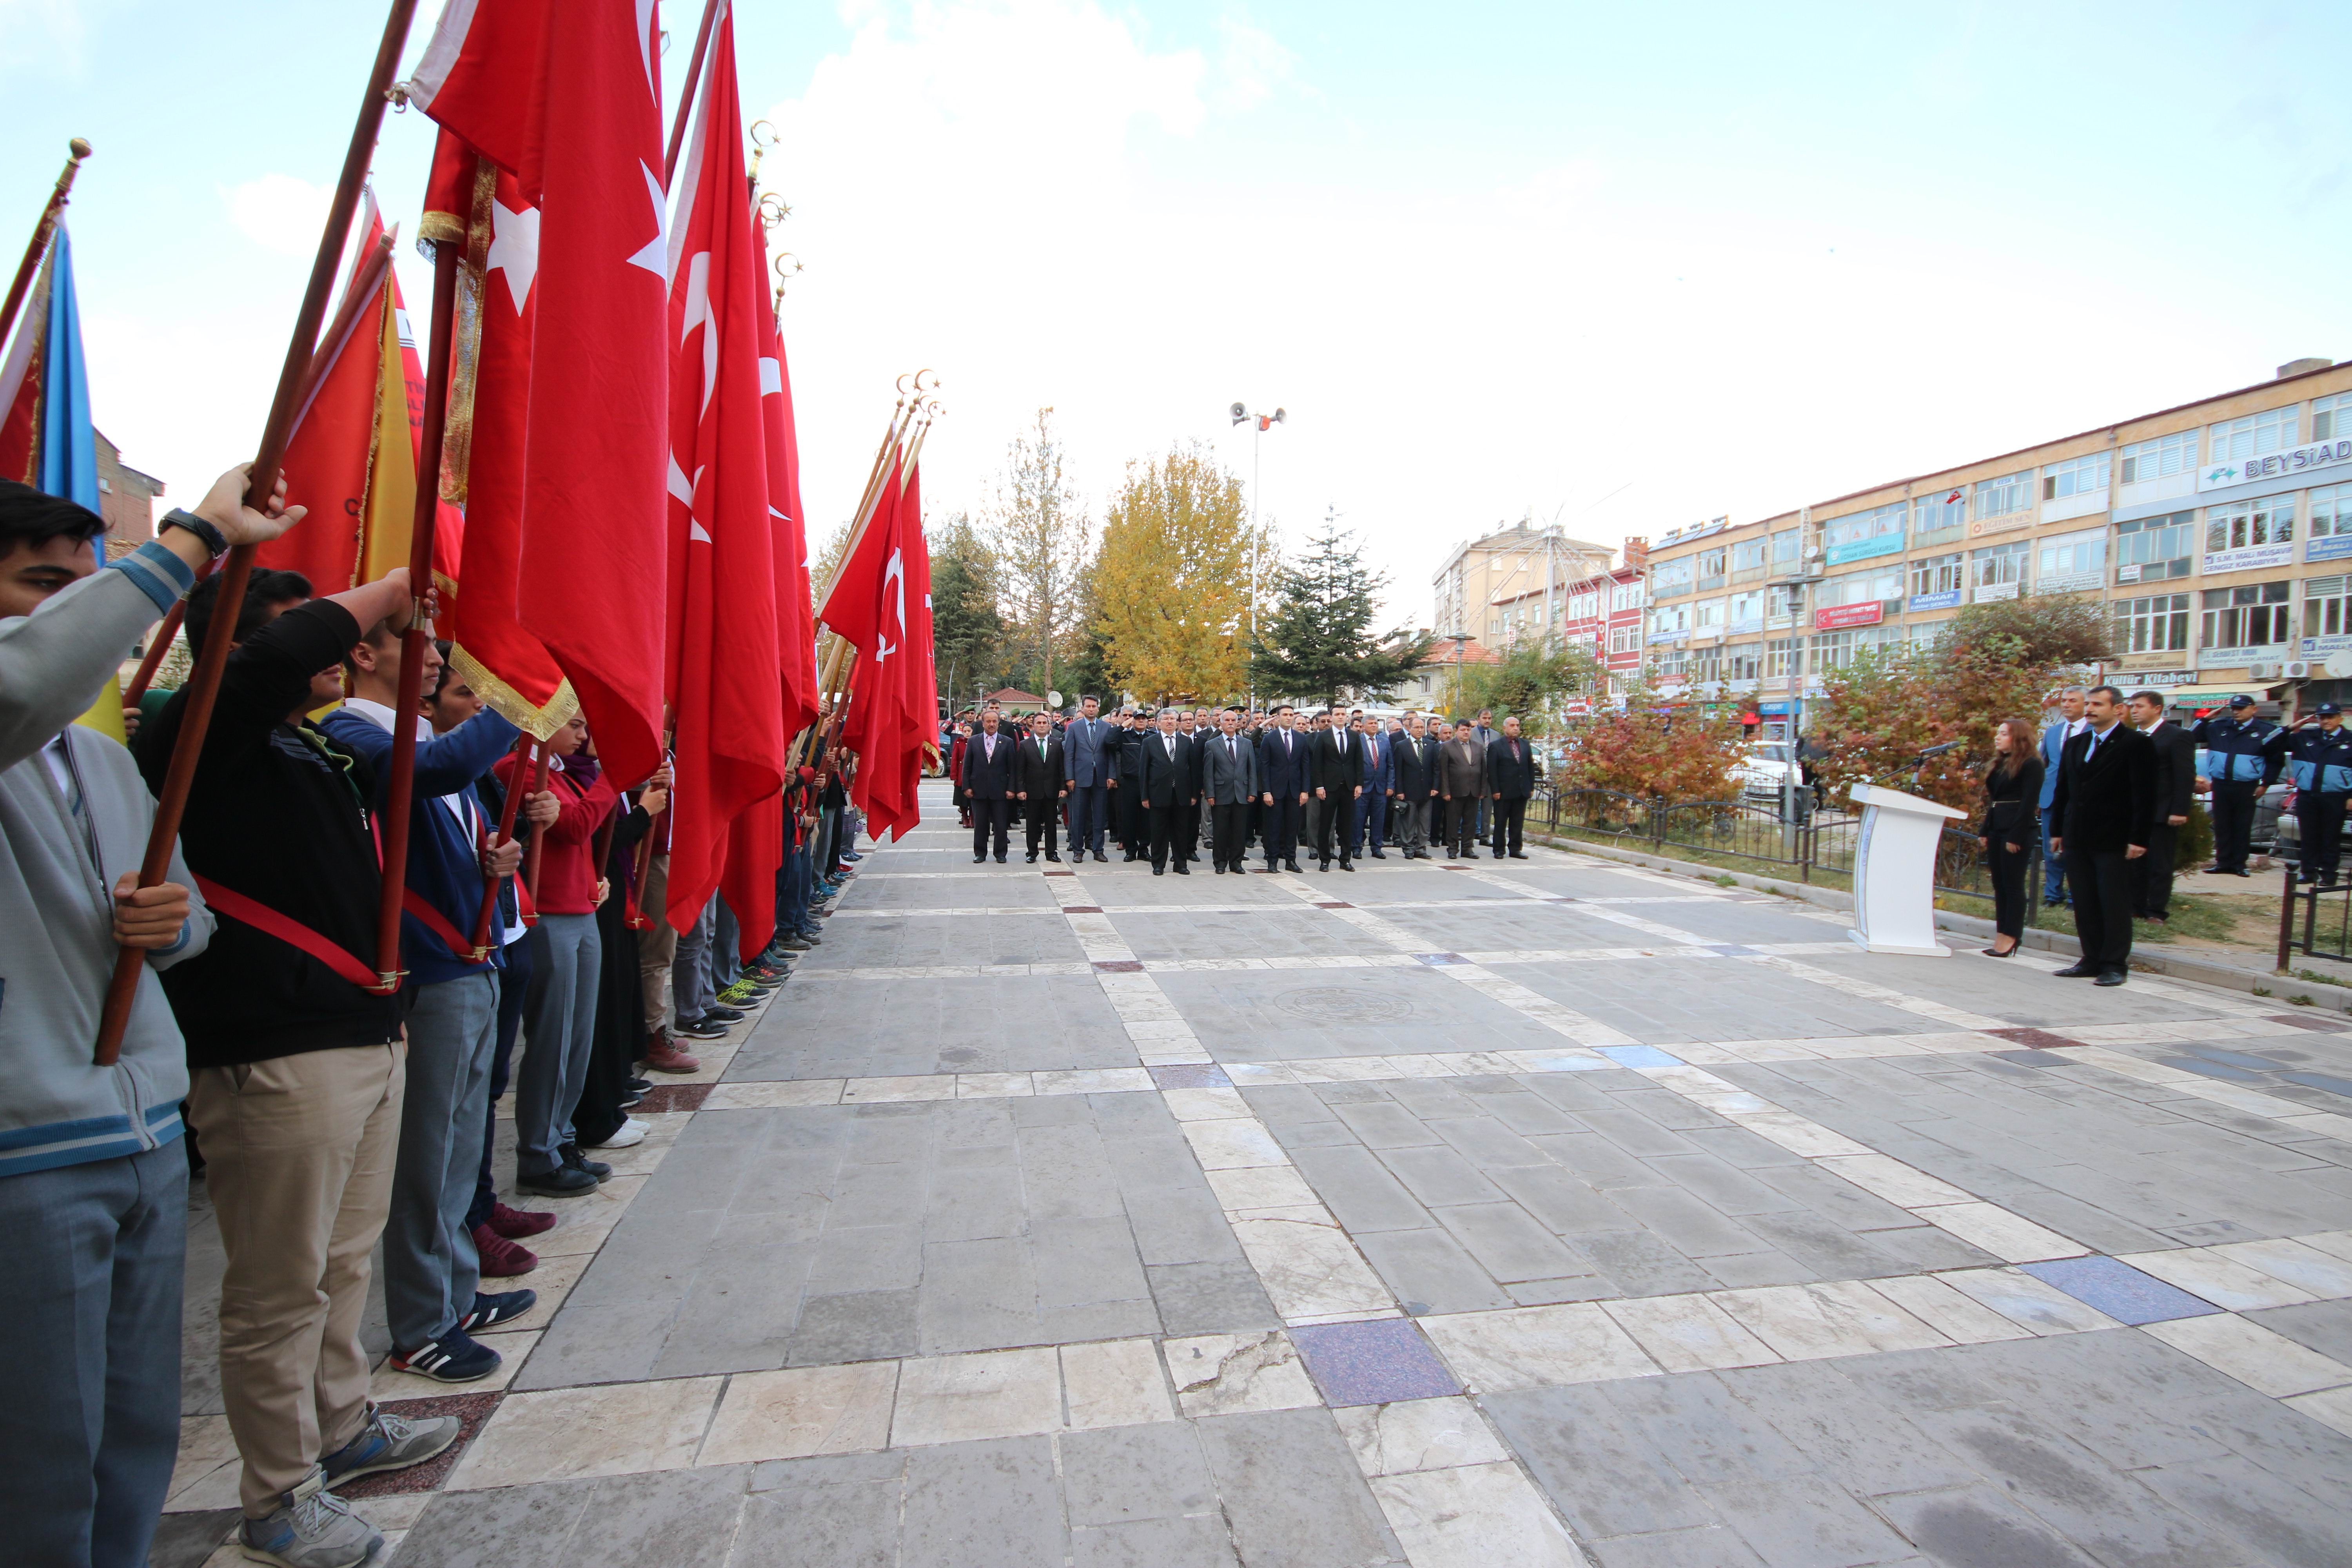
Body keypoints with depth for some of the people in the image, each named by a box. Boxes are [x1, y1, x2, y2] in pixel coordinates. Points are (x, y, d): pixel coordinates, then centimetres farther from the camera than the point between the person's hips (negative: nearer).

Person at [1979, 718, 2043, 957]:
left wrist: (2016, 837, -17)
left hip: (2017, 831, -8)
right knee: (1999, 885, 8)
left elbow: (2029, 803, -13)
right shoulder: (1999, 764, 17)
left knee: (2013, 885, -5)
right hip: (1996, 829, 8)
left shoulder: (2031, 764, -7)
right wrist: (1985, 831, 13)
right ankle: (2000, 938, 10)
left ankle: (2009, 939, -2)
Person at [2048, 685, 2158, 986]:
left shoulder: (2137, 744, -5)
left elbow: (2144, 796, -9)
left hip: (2114, 840, -6)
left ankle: (2115, 964, 7)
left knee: (2115, 904, 0)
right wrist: (2058, 831, 13)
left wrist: (2139, 838, -13)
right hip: (2077, 839, 6)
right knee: (2085, 904, 9)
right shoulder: (2074, 745, 14)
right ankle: (2092, 959, 16)